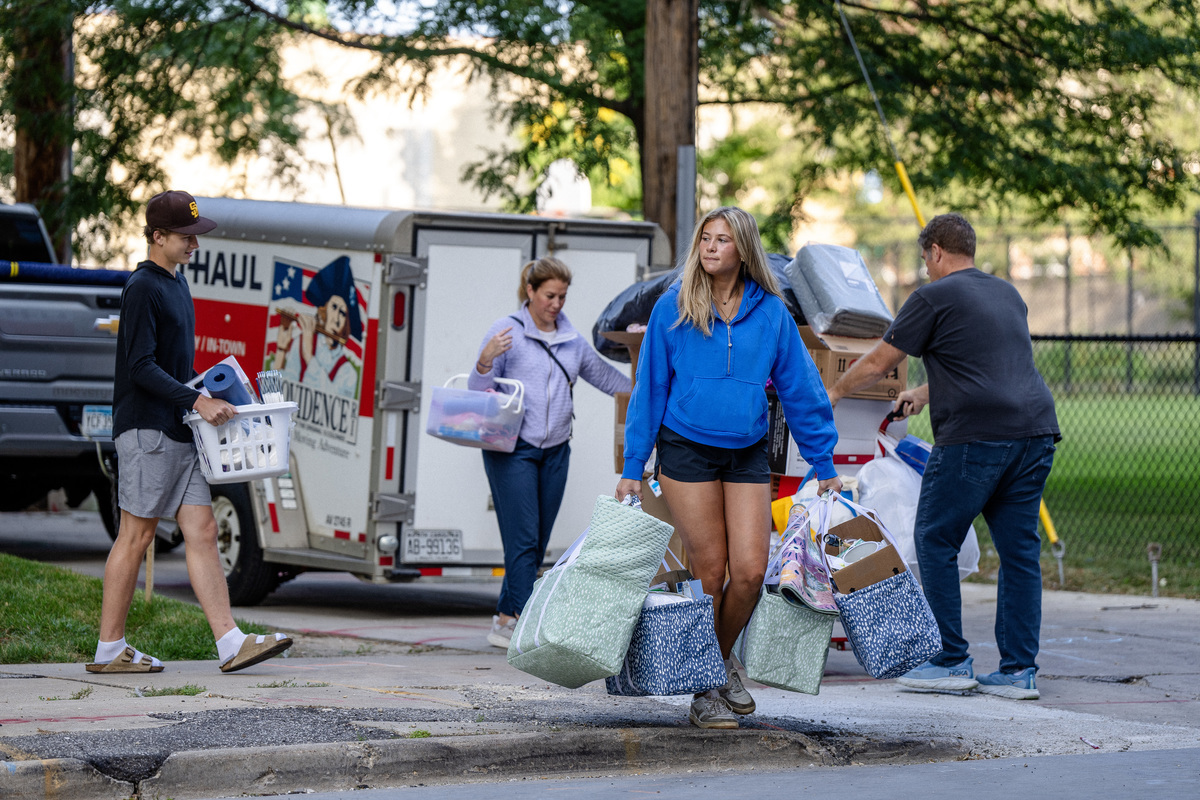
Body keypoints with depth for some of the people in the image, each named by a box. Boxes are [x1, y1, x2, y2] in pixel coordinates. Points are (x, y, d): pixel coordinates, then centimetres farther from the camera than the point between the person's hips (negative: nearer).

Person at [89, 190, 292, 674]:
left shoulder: (176, 284, 18)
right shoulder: (142, 288, -11)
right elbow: (141, 366, -18)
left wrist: (210, 399, 18)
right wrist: (197, 400, -23)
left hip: (179, 432, 9)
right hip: (146, 430, -9)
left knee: (202, 532, 3)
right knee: (136, 535, -4)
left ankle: (230, 644, -1)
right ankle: (109, 650, 2)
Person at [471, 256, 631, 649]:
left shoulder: (572, 340, 15)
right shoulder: (507, 330, -1)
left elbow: (605, 375, 28)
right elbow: (478, 389, -3)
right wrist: (486, 360, -23)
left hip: (555, 452, 6)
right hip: (512, 450, -6)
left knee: (537, 542, 4)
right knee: (523, 539, -11)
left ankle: (505, 620, 11)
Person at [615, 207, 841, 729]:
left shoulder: (771, 313, 3)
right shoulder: (673, 308, -2)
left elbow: (801, 391, 9)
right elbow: (649, 388, 2)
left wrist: (824, 467, 10)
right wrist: (633, 469, 0)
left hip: (747, 455, 2)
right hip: (686, 451, -2)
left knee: (750, 571, -6)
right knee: (710, 572, -2)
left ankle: (723, 659, 21)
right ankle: (704, 691, 10)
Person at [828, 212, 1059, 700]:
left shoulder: (934, 298, 0)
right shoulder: (1008, 295, 23)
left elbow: (878, 363, 7)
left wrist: (835, 392, 25)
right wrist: (923, 394, 48)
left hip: (976, 436, -7)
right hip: (1035, 431, 7)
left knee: (935, 542, 5)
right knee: (1018, 550, 8)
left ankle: (951, 663, 4)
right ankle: (1019, 671, 7)